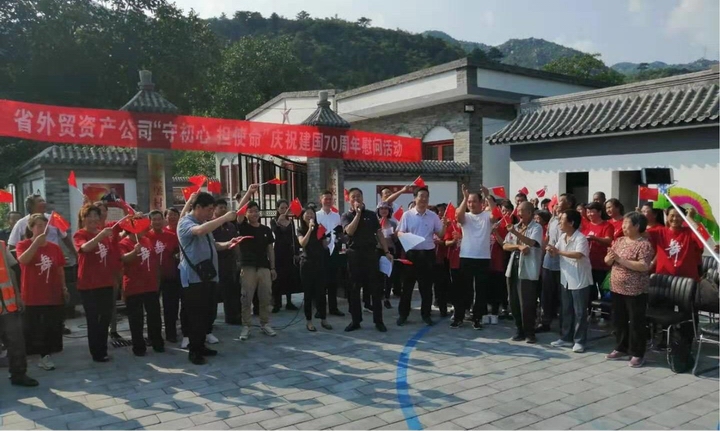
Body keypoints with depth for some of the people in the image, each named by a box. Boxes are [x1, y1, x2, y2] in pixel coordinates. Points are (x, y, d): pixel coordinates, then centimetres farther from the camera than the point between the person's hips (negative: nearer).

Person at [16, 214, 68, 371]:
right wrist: (36, 242, -32)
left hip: (54, 295, 3)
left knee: (52, 328, 6)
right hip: (32, 296, -3)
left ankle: (45, 356, 17)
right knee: (32, 329, 4)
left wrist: (64, 288, 10)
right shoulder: (23, 245, -4)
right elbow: (23, 260, -26)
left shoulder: (55, 247, 4)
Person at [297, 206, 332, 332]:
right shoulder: (301, 230, 2)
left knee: (321, 292, 5)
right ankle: (308, 321, 8)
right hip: (307, 264, -2)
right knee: (308, 293, 0)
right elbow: (302, 243, -18)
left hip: (320, 263, 2)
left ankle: (323, 319, 15)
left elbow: (325, 246, 8)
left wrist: (325, 237, -8)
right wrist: (310, 229, -23)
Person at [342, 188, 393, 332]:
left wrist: (386, 251, 0)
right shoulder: (346, 216, 4)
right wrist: (358, 213, -13)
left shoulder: (371, 215, 8)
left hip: (371, 253, 1)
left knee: (375, 288, 1)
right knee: (354, 289, 5)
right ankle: (356, 320, 15)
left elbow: (379, 234, 7)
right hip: (354, 254, 0)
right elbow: (350, 231, -16)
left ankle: (378, 321, 9)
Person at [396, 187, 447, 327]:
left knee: (427, 286, 7)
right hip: (411, 253, -2)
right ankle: (403, 314, 14)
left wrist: (444, 226, -13)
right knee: (408, 285, 4)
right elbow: (399, 233, -1)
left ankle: (426, 314, 18)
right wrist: (404, 235, -24)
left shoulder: (433, 216, 6)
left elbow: (440, 235, 6)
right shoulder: (407, 215, -1)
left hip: (428, 253, 2)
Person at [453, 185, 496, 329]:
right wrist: (465, 197, -21)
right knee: (463, 289, 7)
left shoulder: (487, 216, 5)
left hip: (483, 258, 0)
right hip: (466, 257, 0)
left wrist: (488, 196, -21)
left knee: (481, 290, 6)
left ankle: (477, 318, 17)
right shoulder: (465, 217, 6)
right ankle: (458, 317, 15)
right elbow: (458, 214, -16)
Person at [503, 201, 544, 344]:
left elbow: (532, 243, -21)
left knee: (527, 303, -5)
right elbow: (505, 246, 8)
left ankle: (530, 333, 7)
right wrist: (519, 246, -10)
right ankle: (520, 330, 20)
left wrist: (515, 233, -28)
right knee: (514, 302, 9)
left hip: (528, 270, -6)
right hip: (513, 268, 6)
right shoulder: (515, 227, 15)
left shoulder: (536, 227, -4)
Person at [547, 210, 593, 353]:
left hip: (580, 280, -7)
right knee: (566, 311, 14)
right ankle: (566, 338, 25)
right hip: (566, 279, 8)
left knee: (580, 312, 2)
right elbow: (555, 255, 9)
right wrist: (552, 251, -13)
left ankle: (579, 341, 11)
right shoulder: (561, 237, 5)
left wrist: (558, 251, -30)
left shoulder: (581, 238, -18)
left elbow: (578, 255, -34)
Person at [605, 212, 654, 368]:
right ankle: (621, 348, 30)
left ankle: (638, 354, 14)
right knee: (618, 320, 16)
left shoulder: (644, 244, -13)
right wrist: (610, 258, -12)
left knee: (636, 322, 3)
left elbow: (644, 266, -24)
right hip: (617, 288, 7)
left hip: (635, 291, -7)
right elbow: (607, 260, 12)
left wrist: (621, 260, -24)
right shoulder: (619, 240, 8)